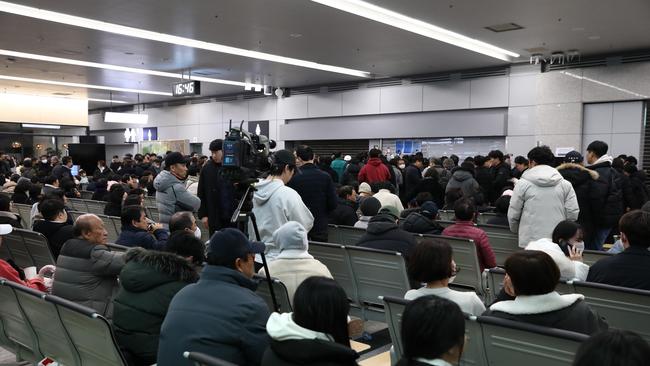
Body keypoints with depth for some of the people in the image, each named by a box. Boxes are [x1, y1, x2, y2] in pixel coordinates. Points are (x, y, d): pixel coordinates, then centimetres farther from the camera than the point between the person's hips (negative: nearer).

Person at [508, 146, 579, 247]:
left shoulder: (523, 183, -4)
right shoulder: (565, 184, 4)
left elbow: (513, 214, 0)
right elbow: (573, 213, 2)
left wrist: (516, 230, 20)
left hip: (530, 241, -2)